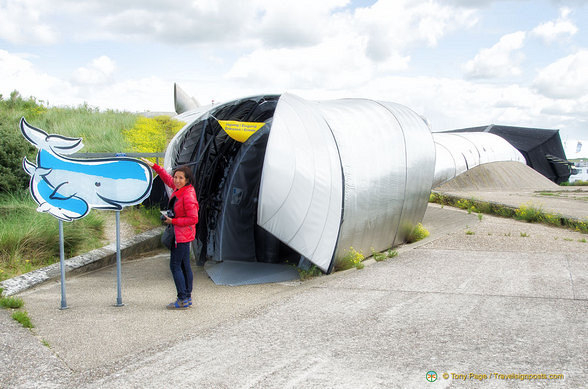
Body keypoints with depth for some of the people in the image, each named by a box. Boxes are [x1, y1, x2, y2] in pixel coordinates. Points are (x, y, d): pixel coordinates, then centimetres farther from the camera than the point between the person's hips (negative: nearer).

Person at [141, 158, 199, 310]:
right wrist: (154, 166, 24)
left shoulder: (188, 196, -23)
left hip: (182, 235, -10)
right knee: (185, 265, 13)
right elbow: (168, 179, 24)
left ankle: (183, 300, -2)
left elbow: (193, 219, -24)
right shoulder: (179, 188, 4)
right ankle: (188, 297, 21)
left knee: (175, 266, -6)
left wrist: (173, 221, -19)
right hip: (180, 234, 10)